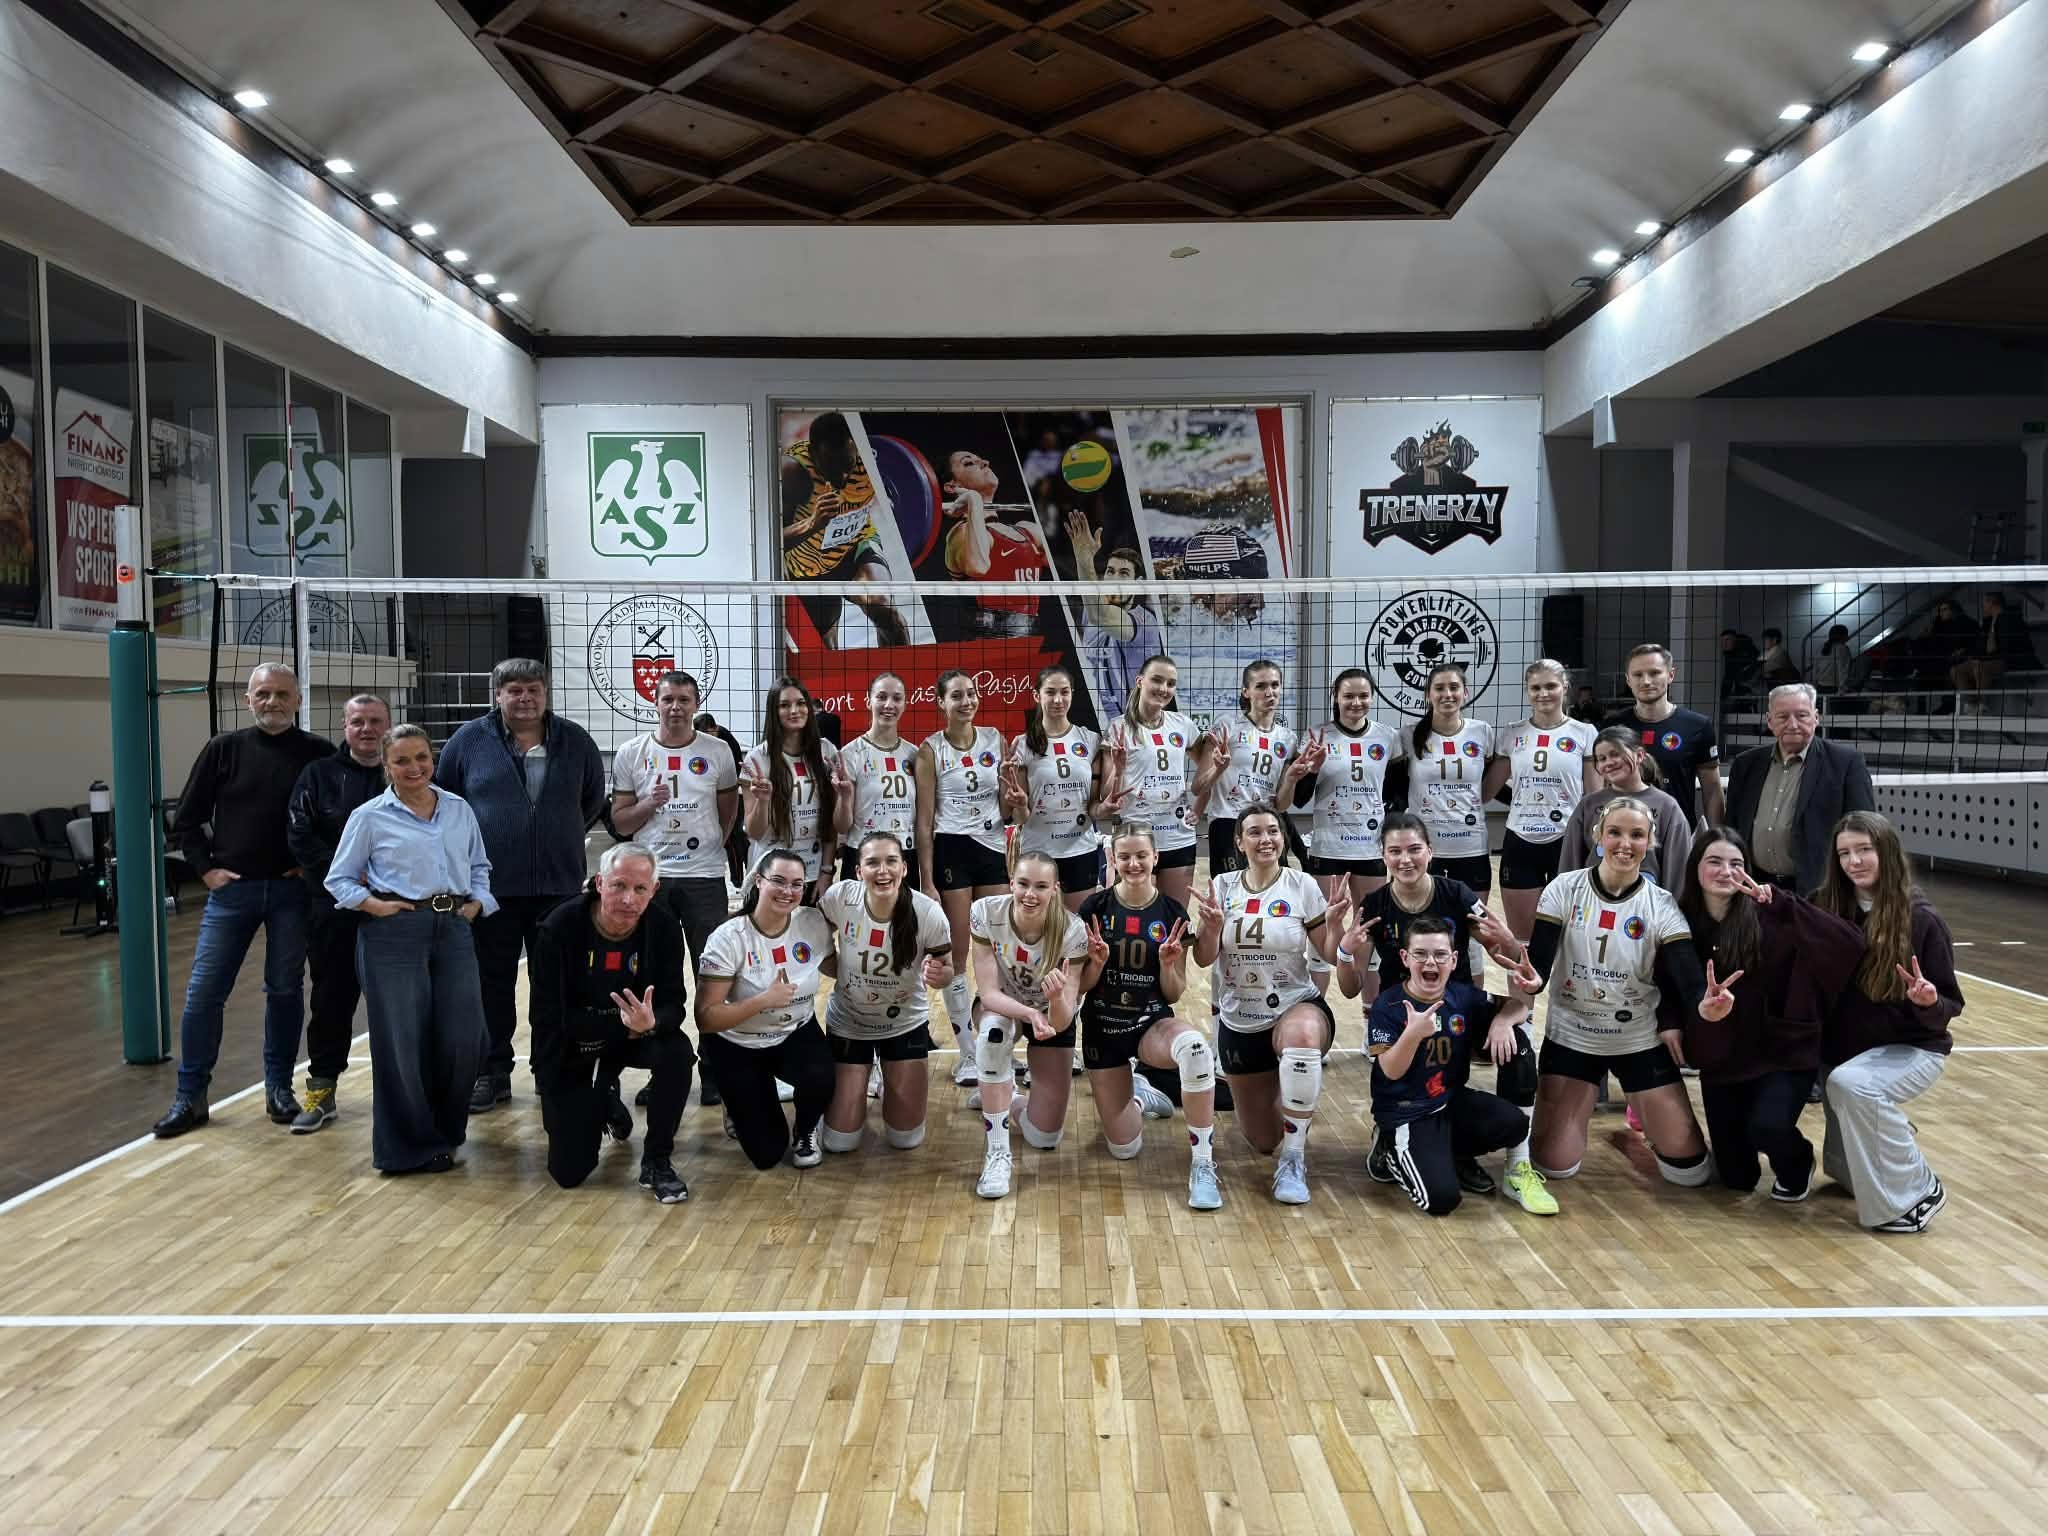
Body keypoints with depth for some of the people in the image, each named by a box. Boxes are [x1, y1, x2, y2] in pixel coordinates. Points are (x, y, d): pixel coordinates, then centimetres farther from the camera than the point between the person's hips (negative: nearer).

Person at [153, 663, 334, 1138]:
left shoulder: (318, 753, -1)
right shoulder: (224, 749, 1)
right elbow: (186, 820, 6)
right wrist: (206, 868, -3)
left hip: (291, 890, 0)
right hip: (231, 889, 1)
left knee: (285, 990, 8)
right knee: (203, 992, 1)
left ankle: (279, 1087, 21)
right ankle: (190, 1096, 13)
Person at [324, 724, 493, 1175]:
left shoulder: (459, 809, 12)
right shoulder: (369, 816, 2)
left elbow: (480, 867, 19)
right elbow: (339, 879, 5)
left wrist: (477, 902, 3)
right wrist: (375, 905, -9)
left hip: (454, 930, 3)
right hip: (395, 935, -3)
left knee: (464, 1037, 0)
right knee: (402, 1041, 1)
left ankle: (445, 1129, 24)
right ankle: (413, 1144, 17)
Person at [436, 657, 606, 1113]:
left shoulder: (575, 741, 5)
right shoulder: (469, 739, 1)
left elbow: (594, 799, 16)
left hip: (559, 885, 1)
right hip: (491, 886, -1)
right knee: (492, 984, 7)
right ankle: (492, 1074, 18)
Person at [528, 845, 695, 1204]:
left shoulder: (665, 926, -16)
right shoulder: (561, 926, -20)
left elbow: (673, 1004, -15)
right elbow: (547, 1013, -15)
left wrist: (651, 1023, -38)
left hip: (638, 1035, 1)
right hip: (572, 1045, -1)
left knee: (678, 1051, -33)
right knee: (568, 1172, -3)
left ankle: (657, 1163, -12)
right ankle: (604, 1104, 32)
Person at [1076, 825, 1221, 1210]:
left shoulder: (1173, 914, -5)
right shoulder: (1095, 908, -7)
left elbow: (1174, 995, 0)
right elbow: (1079, 985, -2)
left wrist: (1168, 964, -20)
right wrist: (1097, 962, -21)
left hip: (1152, 1023, -1)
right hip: (1102, 1026, 1)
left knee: (1195, 1047, -39)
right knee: (1124, 1148, 1)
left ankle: (1202, 1164, -25)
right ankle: (1138, 1093, 37)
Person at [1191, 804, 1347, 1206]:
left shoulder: (1302, 885, -7)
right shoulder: (1222, 887, -1)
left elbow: (1330, 955, -5)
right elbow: (1204, 959, -3)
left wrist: (1335, 922, -24)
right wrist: (1211, 925, -22)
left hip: (1296, 1007, -3)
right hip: (1238, 1022, 3)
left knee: (1302, 1035, -43)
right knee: (1263, 1141, 9)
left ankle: (1293, 1159, -27)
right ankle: (1276, 1095, 46)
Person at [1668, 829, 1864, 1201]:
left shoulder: (1769, 918, -13)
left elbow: (1849, 943, -25)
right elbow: (1670, 991, 2)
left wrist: (1780, 901, -28)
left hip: (1782, 1052, -3)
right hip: (1721, 1059, 3)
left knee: (1767, 1127, -29)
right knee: (1737, 1177, 6)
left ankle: (1798, 1163, 9)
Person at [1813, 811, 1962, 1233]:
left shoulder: (1921, 919, -16)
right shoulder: (1828, 907, -8)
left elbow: (1949, 1008, -12)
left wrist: (1929, 1002, -34)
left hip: (1913, 1047, -5)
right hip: (1845, 1049, 5)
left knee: (1850, 1085, -37)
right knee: (1843, 1168, 9)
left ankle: (1916, 1193, -17)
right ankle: (1891, 1133, 43)